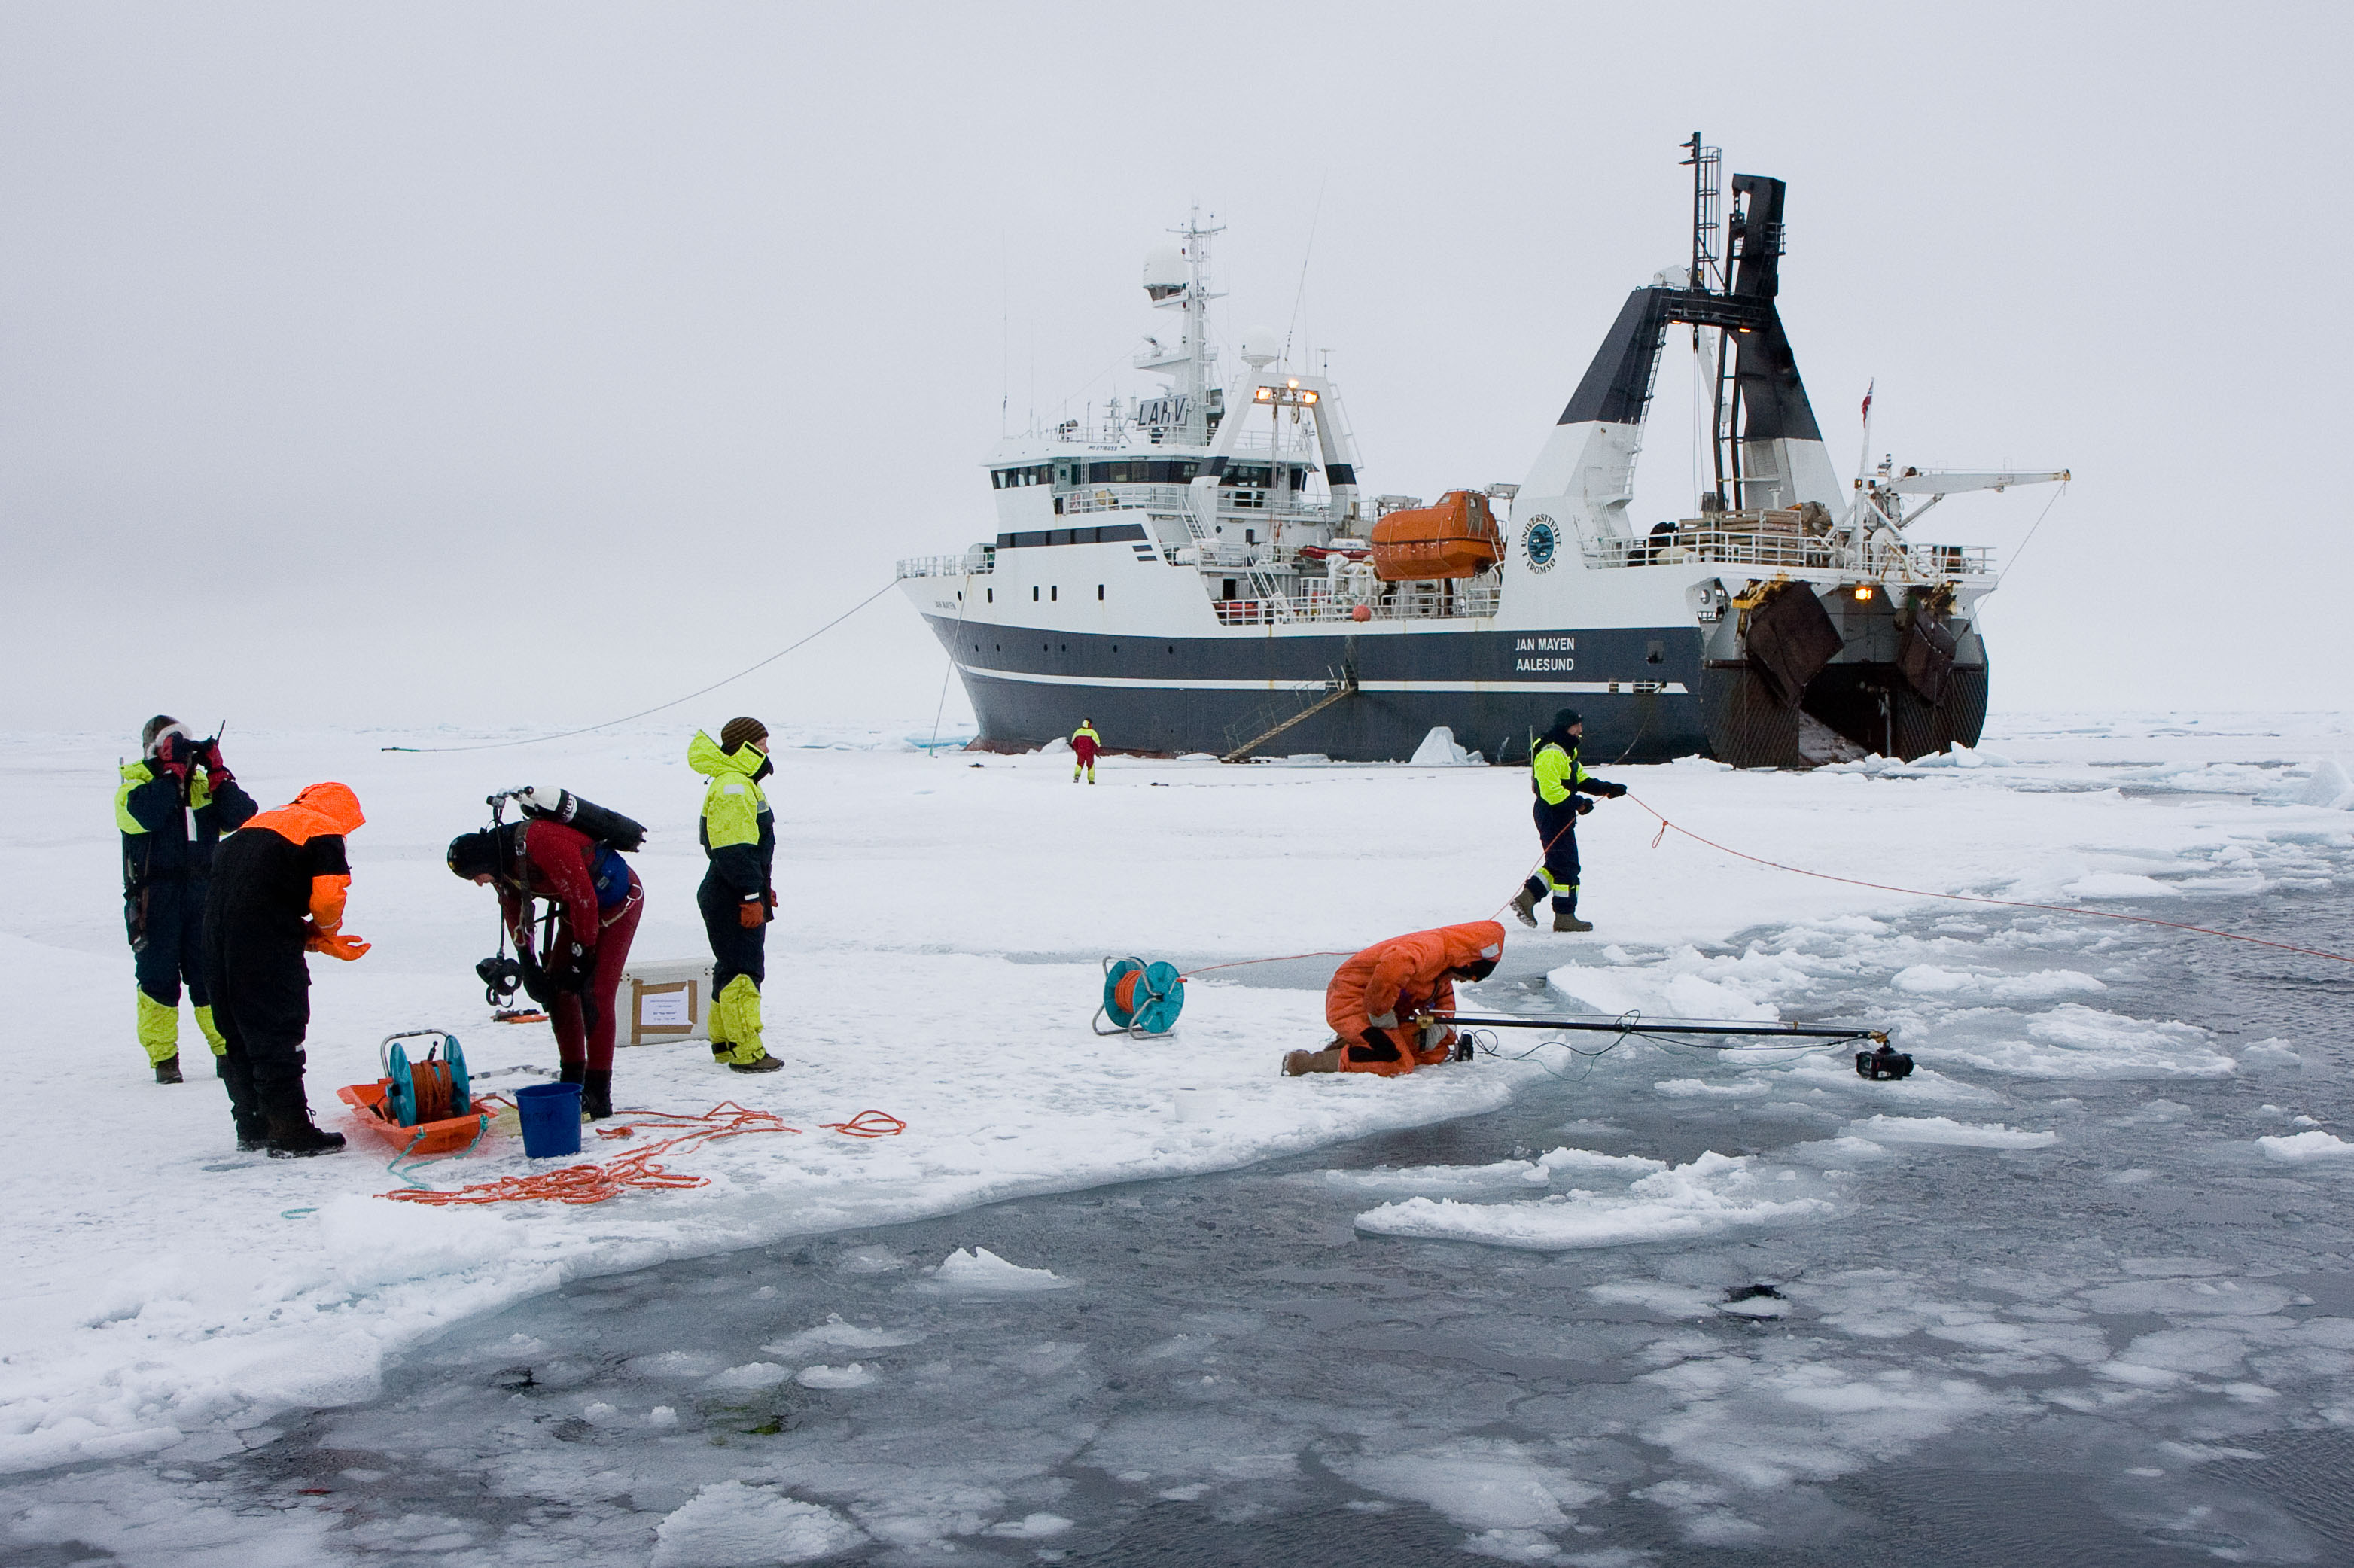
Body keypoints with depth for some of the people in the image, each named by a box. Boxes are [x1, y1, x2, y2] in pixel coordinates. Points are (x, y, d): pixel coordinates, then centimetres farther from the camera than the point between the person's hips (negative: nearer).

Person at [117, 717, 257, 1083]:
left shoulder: (203, 785, 13)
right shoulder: (136, 783, 1)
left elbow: (240, 817, 0)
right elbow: (144, 814, -21)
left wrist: (218, 773, -7)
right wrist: (173, 771, -17)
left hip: (203, 895, 3)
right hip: (154, 898, -3)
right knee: (158, 978, 0)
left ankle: (227, 1048, 12)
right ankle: (163, 1056, 8)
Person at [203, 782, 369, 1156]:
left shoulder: (256, 825, 27)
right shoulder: (324, 832, 2)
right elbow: (329, 898, -9)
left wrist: (314, 938, 16)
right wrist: (323, 932, 14)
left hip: (217, 932, 8)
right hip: (266, 945, -8)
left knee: (239, 1034, 16)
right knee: (279, 1034, -3)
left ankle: (252, 1127, 24)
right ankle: (290, 1132, -2)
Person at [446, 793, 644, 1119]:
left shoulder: (539, 842, -32)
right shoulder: (502, 864, -4)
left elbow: (583, 896, -28)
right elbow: (515, 916, 10)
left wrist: (583, 955, -19)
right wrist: (529, 965, 4)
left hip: (617, 901, -9)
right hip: (578, 907, 9)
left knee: (594, 994, -15)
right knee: (556, 987, 4)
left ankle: (598, 1094, -13)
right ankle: (571, 1082, 14)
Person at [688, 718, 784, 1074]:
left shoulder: (743, 784, 17)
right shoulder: (732, 788, -18)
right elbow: (734, 851, -24)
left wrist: (762, 889, 29)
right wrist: (751, 897, -24)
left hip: (741, 898, 11)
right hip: (733, 902, -11)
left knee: (732, 968, 16)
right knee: (743, 972, -9)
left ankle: (724, 1043, 25)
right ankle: (745, 1051, -8)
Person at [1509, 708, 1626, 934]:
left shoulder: (1567, 750, 17)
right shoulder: (1551, 754, -19)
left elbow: (1580, 779, 20)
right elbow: (1551, 789, -26)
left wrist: (1607, 789, 9)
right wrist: (1577, 803, -27)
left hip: (1562, 815, 11)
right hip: (1553, 815, -11)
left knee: (1558, 864, 14)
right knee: (1567, 866, -5)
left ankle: (1527, 896, 12)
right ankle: (1565, 917, 1)